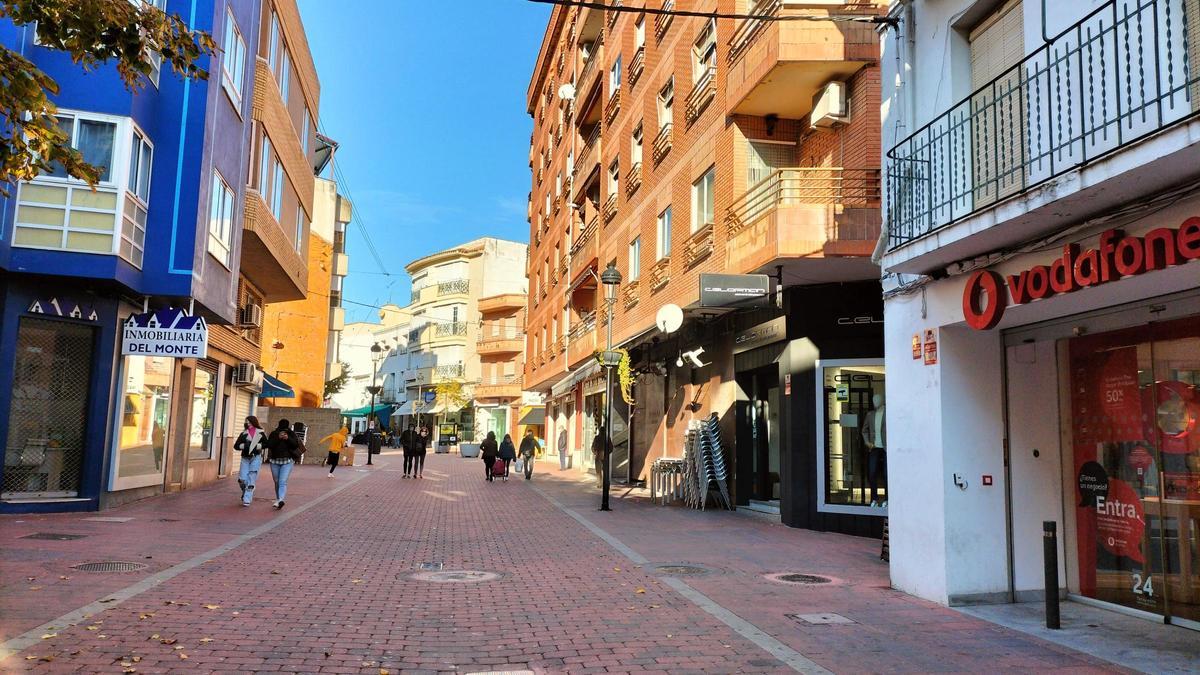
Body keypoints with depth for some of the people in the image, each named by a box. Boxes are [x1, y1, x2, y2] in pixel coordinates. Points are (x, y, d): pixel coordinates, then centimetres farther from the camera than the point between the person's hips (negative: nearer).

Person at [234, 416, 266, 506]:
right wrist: (245, 446, -10)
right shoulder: (243, 434, 9)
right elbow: (236, 446, 6)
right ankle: (245, 493, 27)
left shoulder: (260, 433, 3)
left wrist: (257, 446, -11)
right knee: (242, 479, -3)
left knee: (251, 479, -6)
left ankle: (247, 499, -2)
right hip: (245, 458, 2)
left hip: (256, 458, -2)